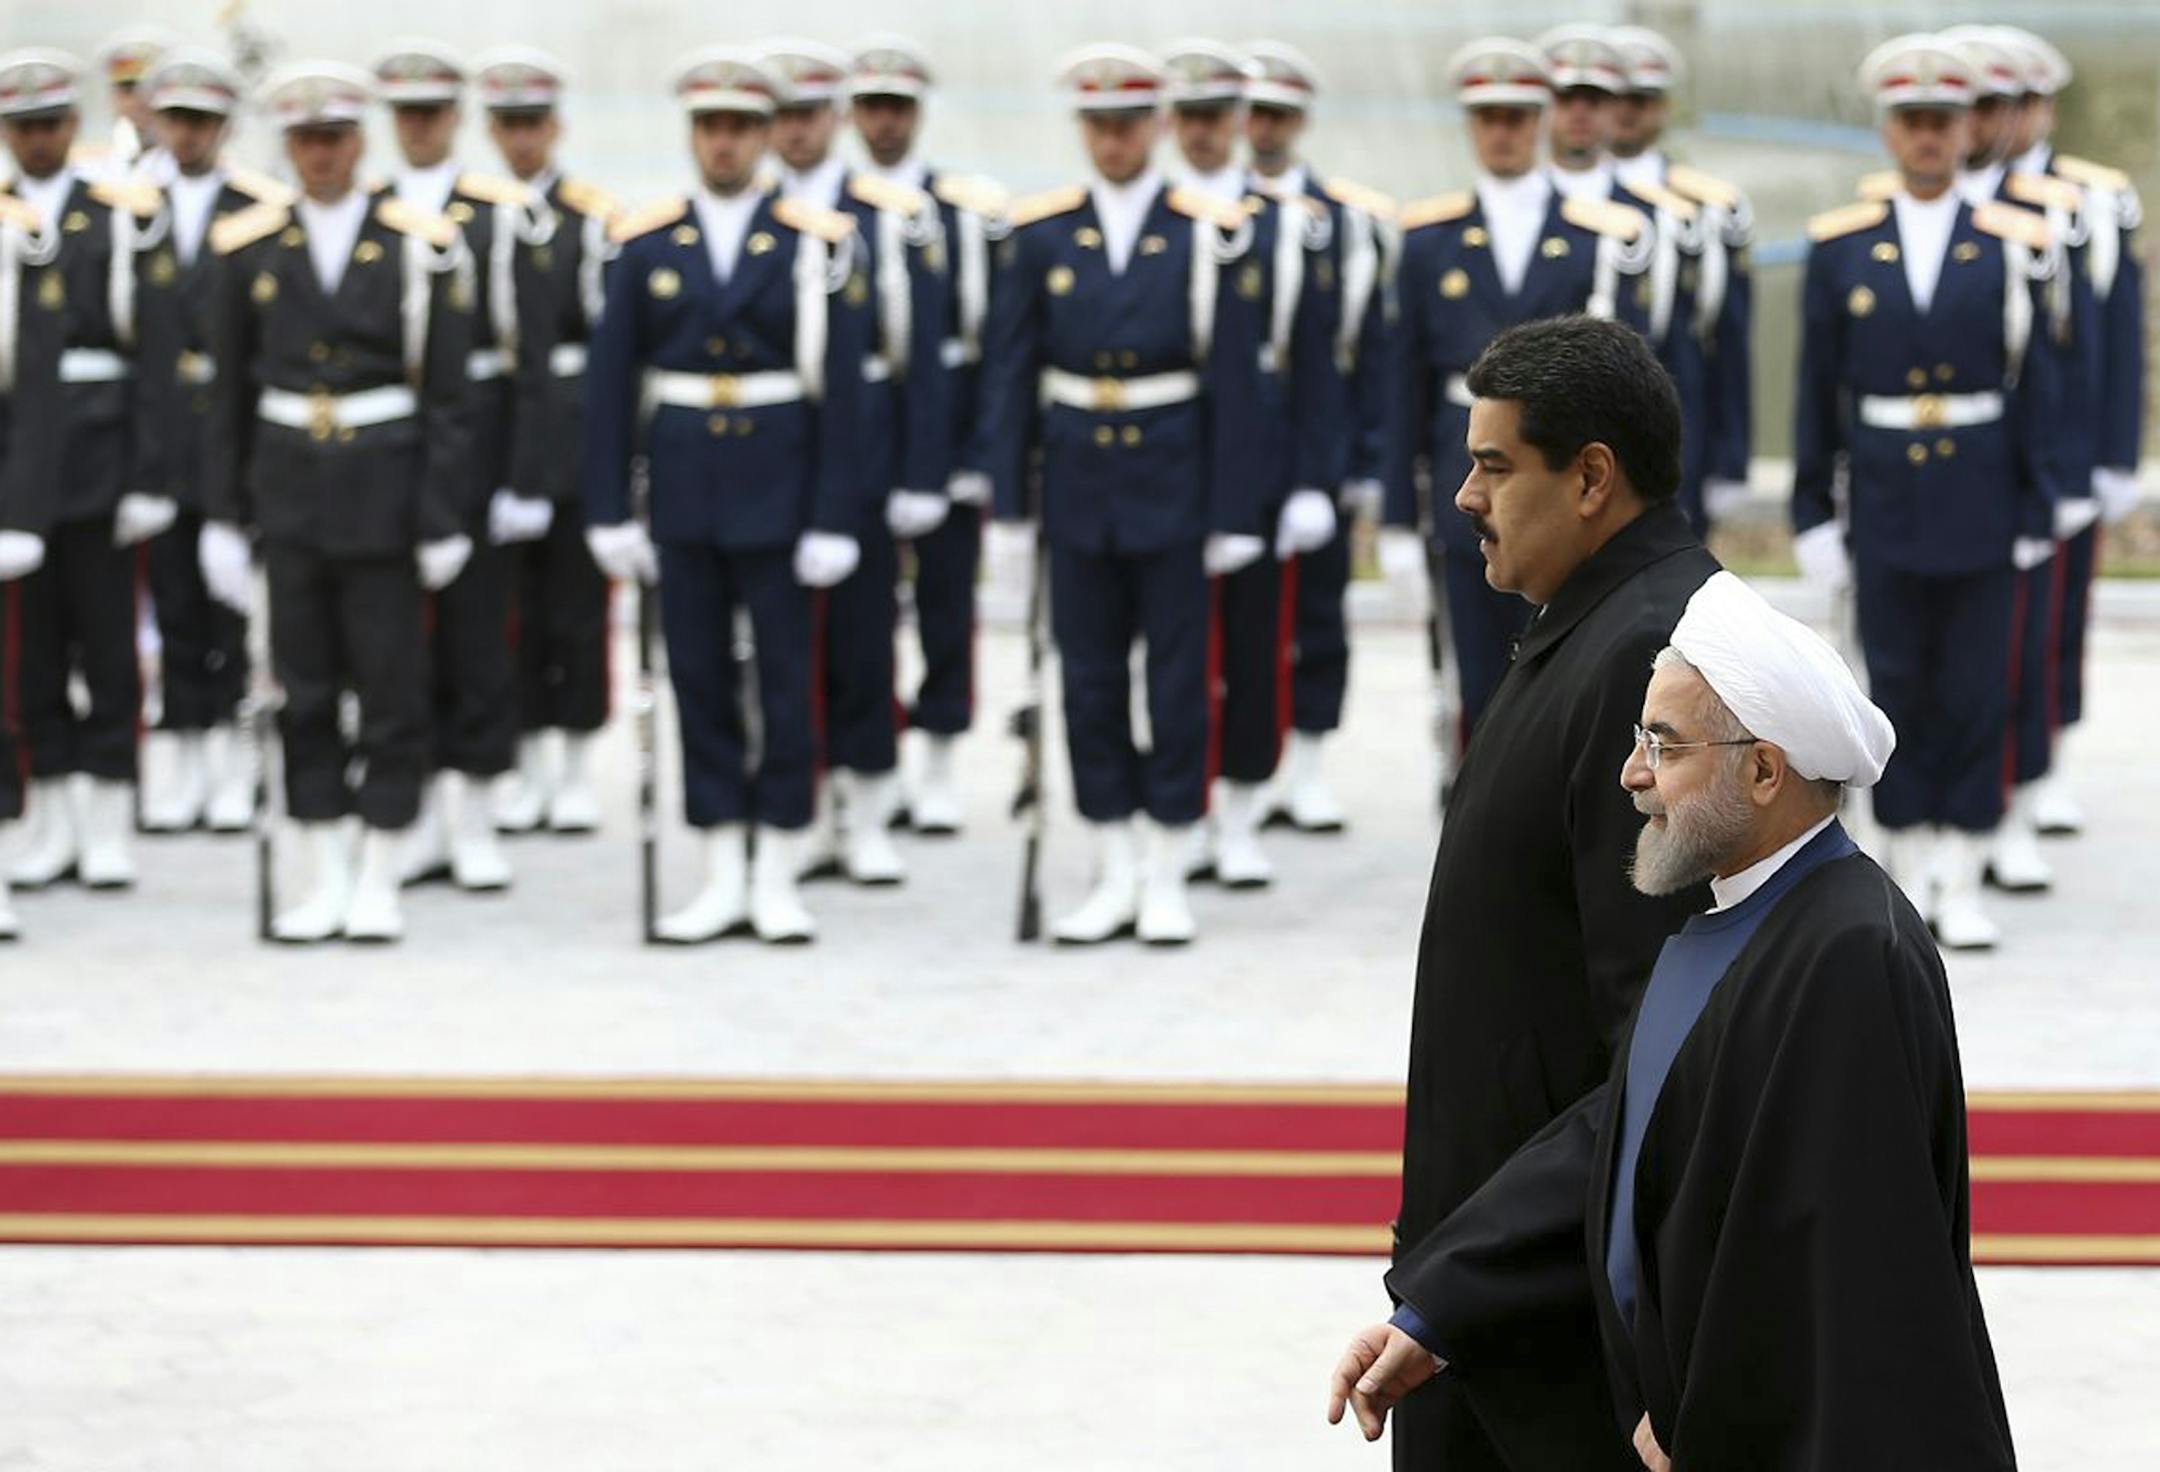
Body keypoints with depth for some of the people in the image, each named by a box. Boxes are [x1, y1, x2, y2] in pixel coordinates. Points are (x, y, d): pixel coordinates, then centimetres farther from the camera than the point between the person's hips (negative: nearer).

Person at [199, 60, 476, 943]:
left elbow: (447, 399, -3)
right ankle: (327, 879, 13)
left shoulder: (419, 249, -3)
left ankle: (378, 881, 10)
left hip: (384, 494, -2)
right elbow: (229, 395, 8)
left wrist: (442, 518, -7)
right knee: (303, 690, 6)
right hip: (287, 491, 2)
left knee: (391, 689, 1)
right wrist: (222, 517, 5)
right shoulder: (248, 249, 4)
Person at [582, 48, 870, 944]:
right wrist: (608, 512, -1)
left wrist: (834, 521, -9)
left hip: (777, 491, -2)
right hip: (682, 491, 2)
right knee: (698, 680, 6)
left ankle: (776, 879, 9)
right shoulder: (647, 246, 4)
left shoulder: (815, 247, -2)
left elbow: (841, 391, -4)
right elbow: (611, 386, 4)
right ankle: (723, 878, 13)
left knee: (784, 679, 1)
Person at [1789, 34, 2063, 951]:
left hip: (1982, 510, -1)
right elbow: (1817, 391, 5)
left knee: (1978, 695, 2)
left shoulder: (2013, 247, 1)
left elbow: (2037, 387, 2)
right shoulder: (1840, 248, 3)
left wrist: (2036, 512, -3)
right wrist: (1812, 513, 2)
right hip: (1884, 508, 1)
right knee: (1898, 693, 6)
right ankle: (1909, 881, 16)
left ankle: (1962, 884, 9)